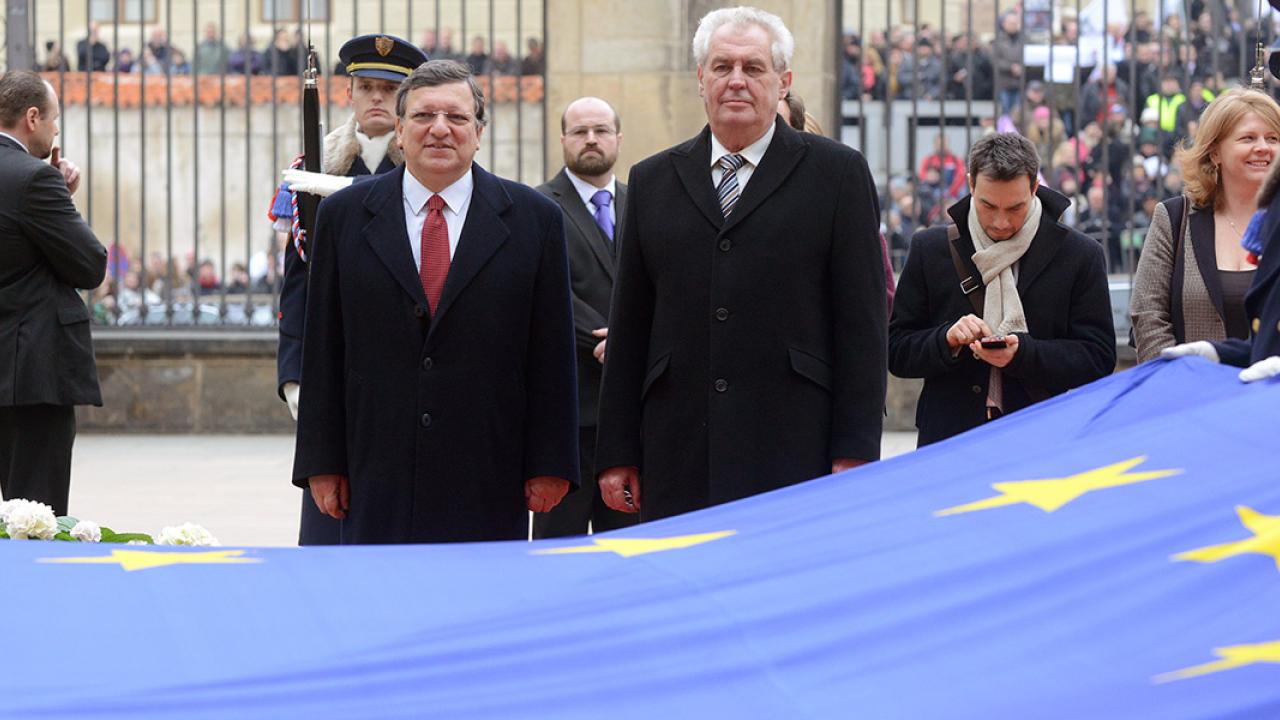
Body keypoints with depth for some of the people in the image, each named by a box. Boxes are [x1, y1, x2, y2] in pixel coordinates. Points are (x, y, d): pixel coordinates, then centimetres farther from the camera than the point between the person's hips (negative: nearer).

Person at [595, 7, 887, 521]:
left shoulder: (838, 173, 6)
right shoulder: (652, 181, 15)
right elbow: (628, 329, 14)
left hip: (796, 459, -2)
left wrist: (854, 454, -6)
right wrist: (617, 454, 8)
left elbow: (862, 324, 2)